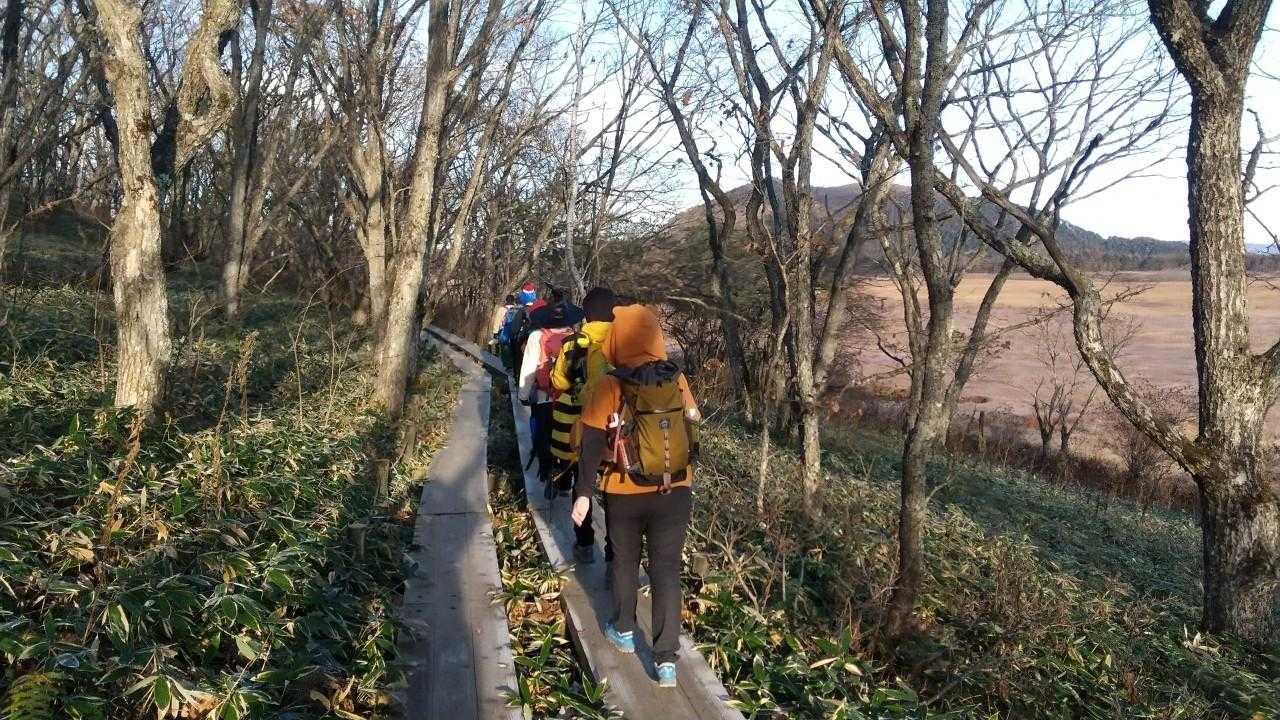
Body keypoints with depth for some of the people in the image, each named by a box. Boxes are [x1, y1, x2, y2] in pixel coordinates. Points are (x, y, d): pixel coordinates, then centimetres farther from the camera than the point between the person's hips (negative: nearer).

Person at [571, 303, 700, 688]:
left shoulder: (610, 386, -13)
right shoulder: (678, 380, -3)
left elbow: (591, 445, -11)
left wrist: (583, 493, -4)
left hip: (626, 494, -2)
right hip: (675, 492, 2)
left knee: (625, 559, 21)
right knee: (667, 570, 7)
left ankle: (624, 631, 38)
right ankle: (667, 659, 4)